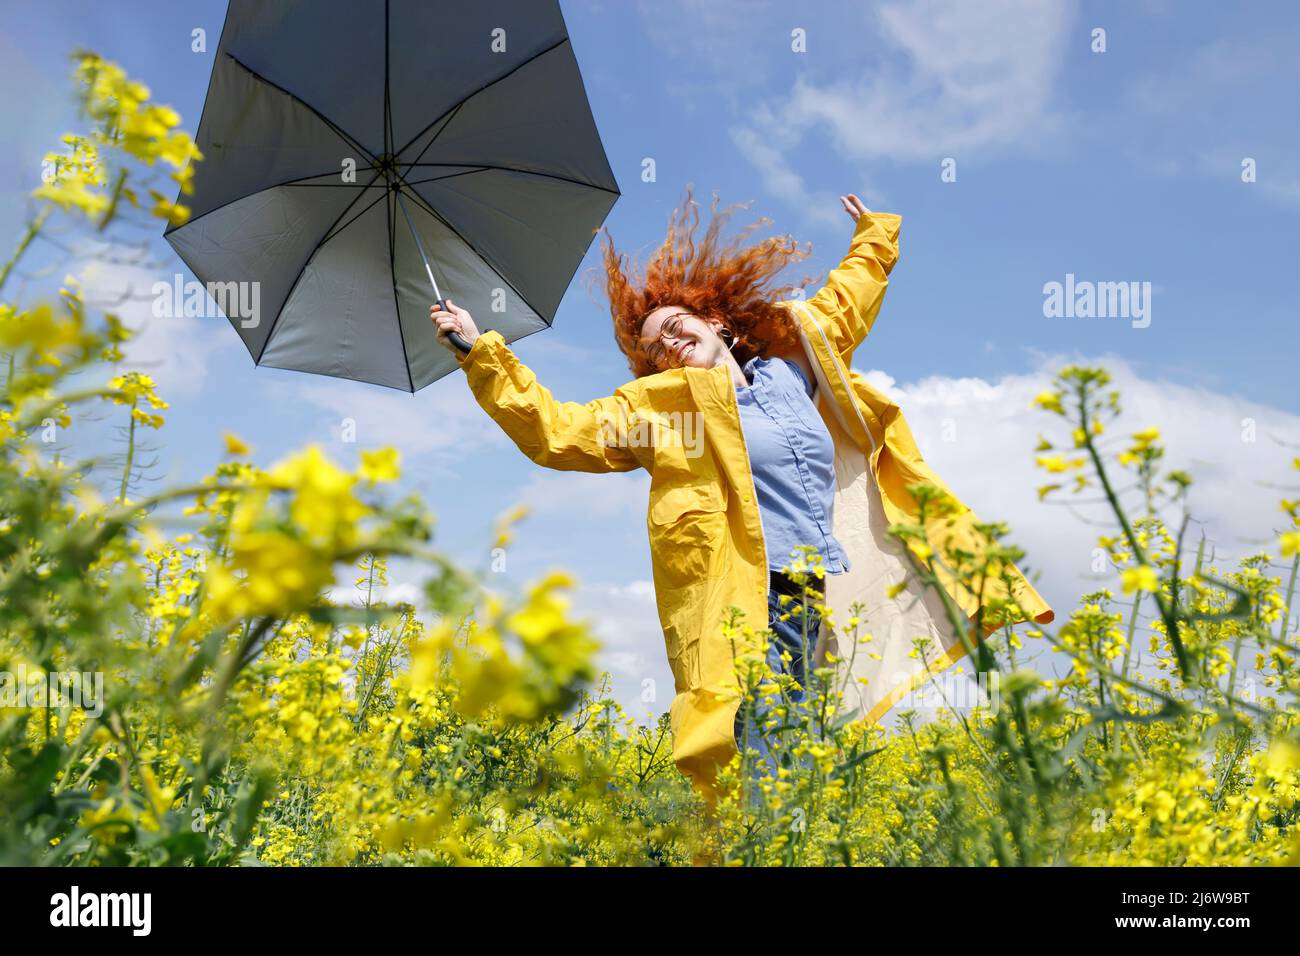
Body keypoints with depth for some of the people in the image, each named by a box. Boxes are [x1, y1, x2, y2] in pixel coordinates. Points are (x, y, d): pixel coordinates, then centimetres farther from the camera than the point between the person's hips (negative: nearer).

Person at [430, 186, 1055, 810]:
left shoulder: (792, 371, 20)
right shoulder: (658, 406, 11)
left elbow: (842, 308, 37)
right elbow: (555, 431, 9)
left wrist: (874, 237, 50)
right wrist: (480, 354, 5)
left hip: (820, 607, 4)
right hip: (743, 611, -4)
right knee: (761, 775, -15)